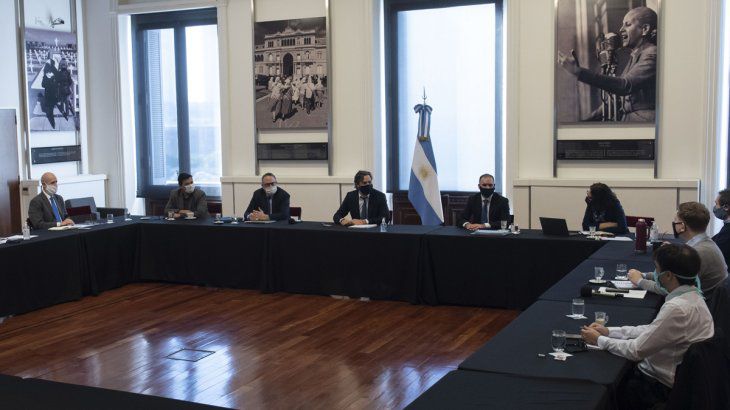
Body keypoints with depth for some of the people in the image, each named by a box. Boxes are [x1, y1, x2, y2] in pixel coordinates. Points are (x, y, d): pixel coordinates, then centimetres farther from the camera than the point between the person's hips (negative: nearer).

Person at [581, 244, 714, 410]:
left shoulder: (677, 308, -29)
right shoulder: (690, 296, 1)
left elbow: (636, 351, -22)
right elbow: (652, 330, 10)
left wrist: (599, 340, -8)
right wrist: (609, 331, 6)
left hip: (664, 388, -8)